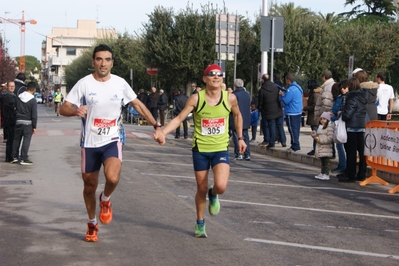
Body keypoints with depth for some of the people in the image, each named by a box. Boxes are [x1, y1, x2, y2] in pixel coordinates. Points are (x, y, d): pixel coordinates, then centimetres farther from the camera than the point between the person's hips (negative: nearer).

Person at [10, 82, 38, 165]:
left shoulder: (18, 97, 2)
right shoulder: (33, 100, -11)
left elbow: (15, 109, 6)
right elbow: (34, 115, -11)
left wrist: (15, 121, 14)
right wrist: (34, 126, -5)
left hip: (18, 121, 4)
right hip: (28, 123, -4)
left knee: (16, 139, 14)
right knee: (26, 140, 0)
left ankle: (15, 157, 20)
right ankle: (23, 159, -1)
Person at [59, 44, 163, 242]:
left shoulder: (120, 83, -2)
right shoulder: (84, 84, -7)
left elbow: (137, 104, 11)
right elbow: (63, 108, -7)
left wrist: (156, 125, 8)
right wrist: (75, 110, -30)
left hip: (113, 140, 0)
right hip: (90, 143, 0)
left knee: (112, 177, -26)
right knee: (90, 185, 11)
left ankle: (105, 200, 9)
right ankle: (92, 224, 35)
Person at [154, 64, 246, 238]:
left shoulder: (230, 98, -6)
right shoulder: (196, 98, -11)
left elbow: (237, 115, 15)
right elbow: (179, 118, -8)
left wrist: (240, 138, 13)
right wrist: (162, 132, -23)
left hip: (221, 150, 1)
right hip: (200, 150, 0)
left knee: (221, 186, -20)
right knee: (201, 189, 9)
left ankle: (213, 195, 19)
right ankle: (200, 223, 32)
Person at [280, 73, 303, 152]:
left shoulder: (291, 89, -19)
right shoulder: (298, 87, 12)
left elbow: (286, 101, -19)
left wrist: (282, 94, -2)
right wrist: (284, 93, 18)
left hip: (291, 113, -9)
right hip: (298, 112, 9)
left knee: (292, 130, -4)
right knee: (296, 129, 15)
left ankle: (295, 146, -2)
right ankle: (296, 145, 21)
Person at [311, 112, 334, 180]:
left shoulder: (329, 127, -10)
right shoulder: (320, 127, 16)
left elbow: (330, 137, -17)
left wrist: (321, 140, -19)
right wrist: (314, 135, 3)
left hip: (326, 148, -8)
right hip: (320, 148, 8)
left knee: (326, 161, -6)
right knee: (322, 161, 15)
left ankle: (326, 175, -4)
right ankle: (322, 173, 22)